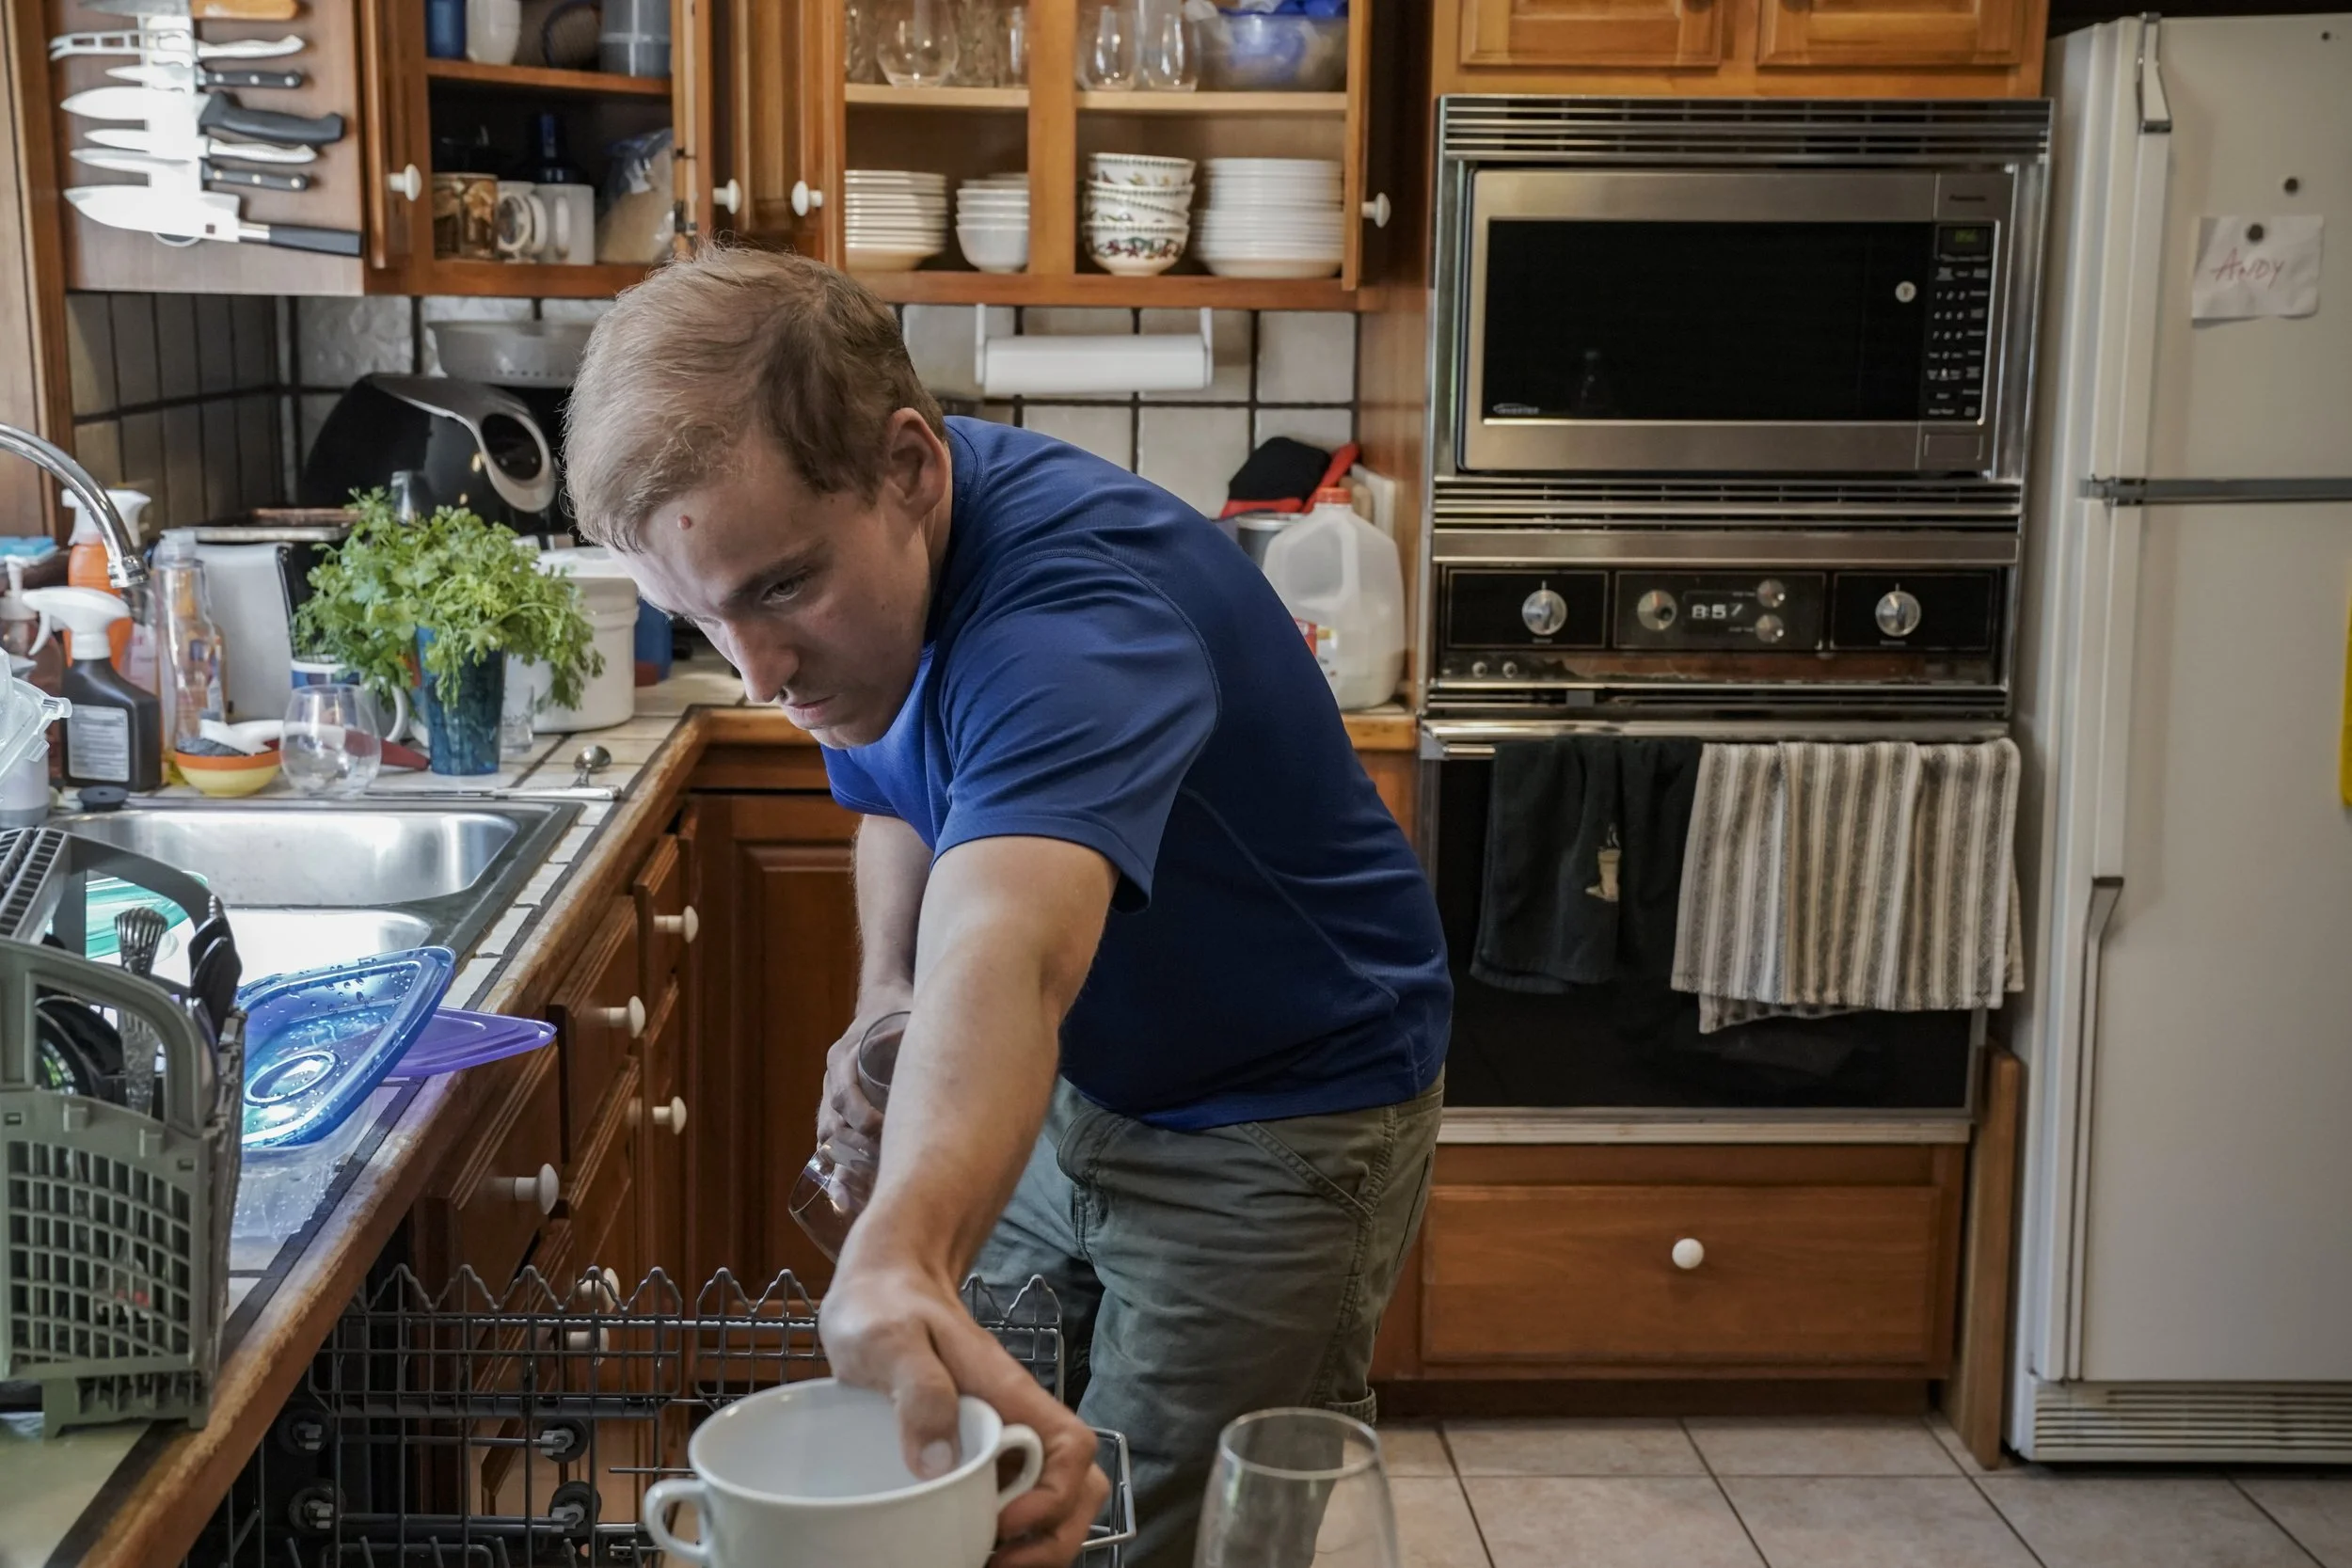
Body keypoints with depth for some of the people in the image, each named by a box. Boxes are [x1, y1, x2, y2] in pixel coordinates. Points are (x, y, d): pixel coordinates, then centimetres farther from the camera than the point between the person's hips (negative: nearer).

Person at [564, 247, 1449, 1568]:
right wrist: (889, 1003, -6)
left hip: (1283, 1114, -8)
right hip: (1070, 1082, 8)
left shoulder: (1075, 604, -36)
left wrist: (903, 1262, -73)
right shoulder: (839, 571, -9)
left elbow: (1002, 962, -55)